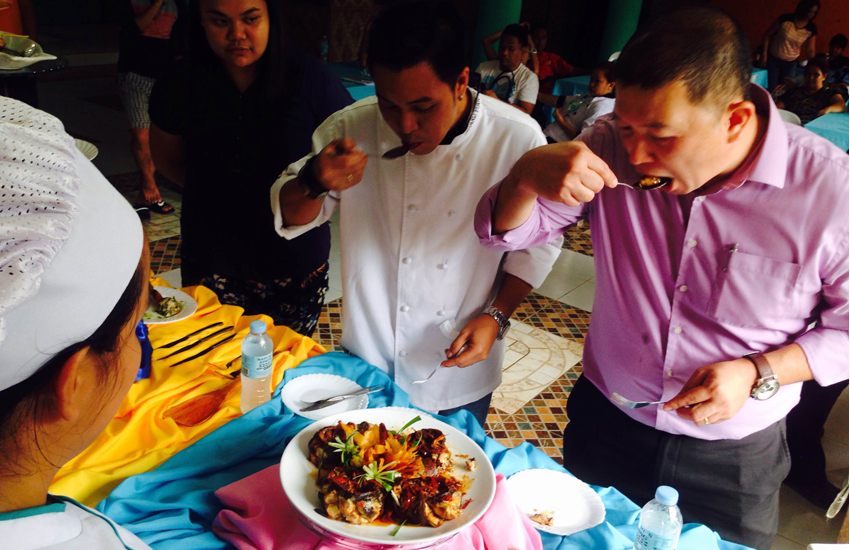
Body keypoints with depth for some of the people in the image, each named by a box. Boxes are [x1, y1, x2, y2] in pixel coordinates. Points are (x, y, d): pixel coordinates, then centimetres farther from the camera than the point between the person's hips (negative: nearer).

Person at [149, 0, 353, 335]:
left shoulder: (310, 79, -10)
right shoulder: (180, 87, -4)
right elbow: (170, 160, 13)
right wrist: (218, 193, 5)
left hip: (296, 264, -1)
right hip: (212, 265, 2)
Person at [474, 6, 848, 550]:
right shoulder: (614, 147, -15)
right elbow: (507, 231, -10)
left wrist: (757, 375, -23)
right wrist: (527, 175, -32)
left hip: (735, 460, -1)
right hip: (603, 423, 2)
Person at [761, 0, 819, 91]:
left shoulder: (811, 29, -8)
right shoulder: (785, 19, -16)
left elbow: (810, 50, -2)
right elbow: (767, 35, -7)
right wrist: (764, 54, -9)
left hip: (791, 63, 2)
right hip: (773, 59, -2)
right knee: (772, 89, 1)